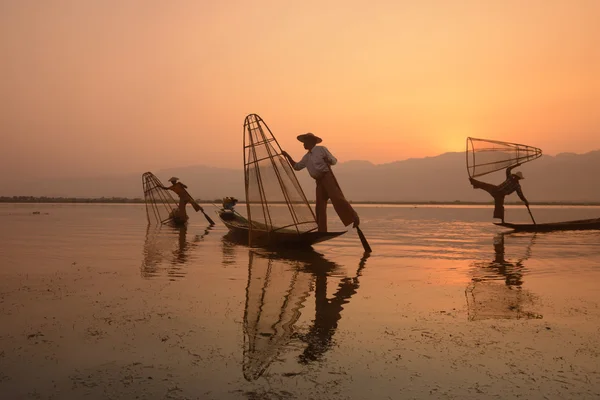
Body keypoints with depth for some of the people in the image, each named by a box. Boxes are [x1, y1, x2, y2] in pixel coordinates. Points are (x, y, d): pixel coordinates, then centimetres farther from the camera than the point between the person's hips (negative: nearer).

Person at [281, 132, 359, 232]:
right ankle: (322, 231, 6)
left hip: (327, 176, -6)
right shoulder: (306, 157, 19)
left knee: (336, 198, -22)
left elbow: (334, 161, 3)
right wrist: (288, 156, 20)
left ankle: (354, 217, -18)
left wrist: (327, 160, -18)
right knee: (320, 206, 2)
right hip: (319, 181, 6)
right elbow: (297, 166, 25)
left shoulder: (321, 149, 2)